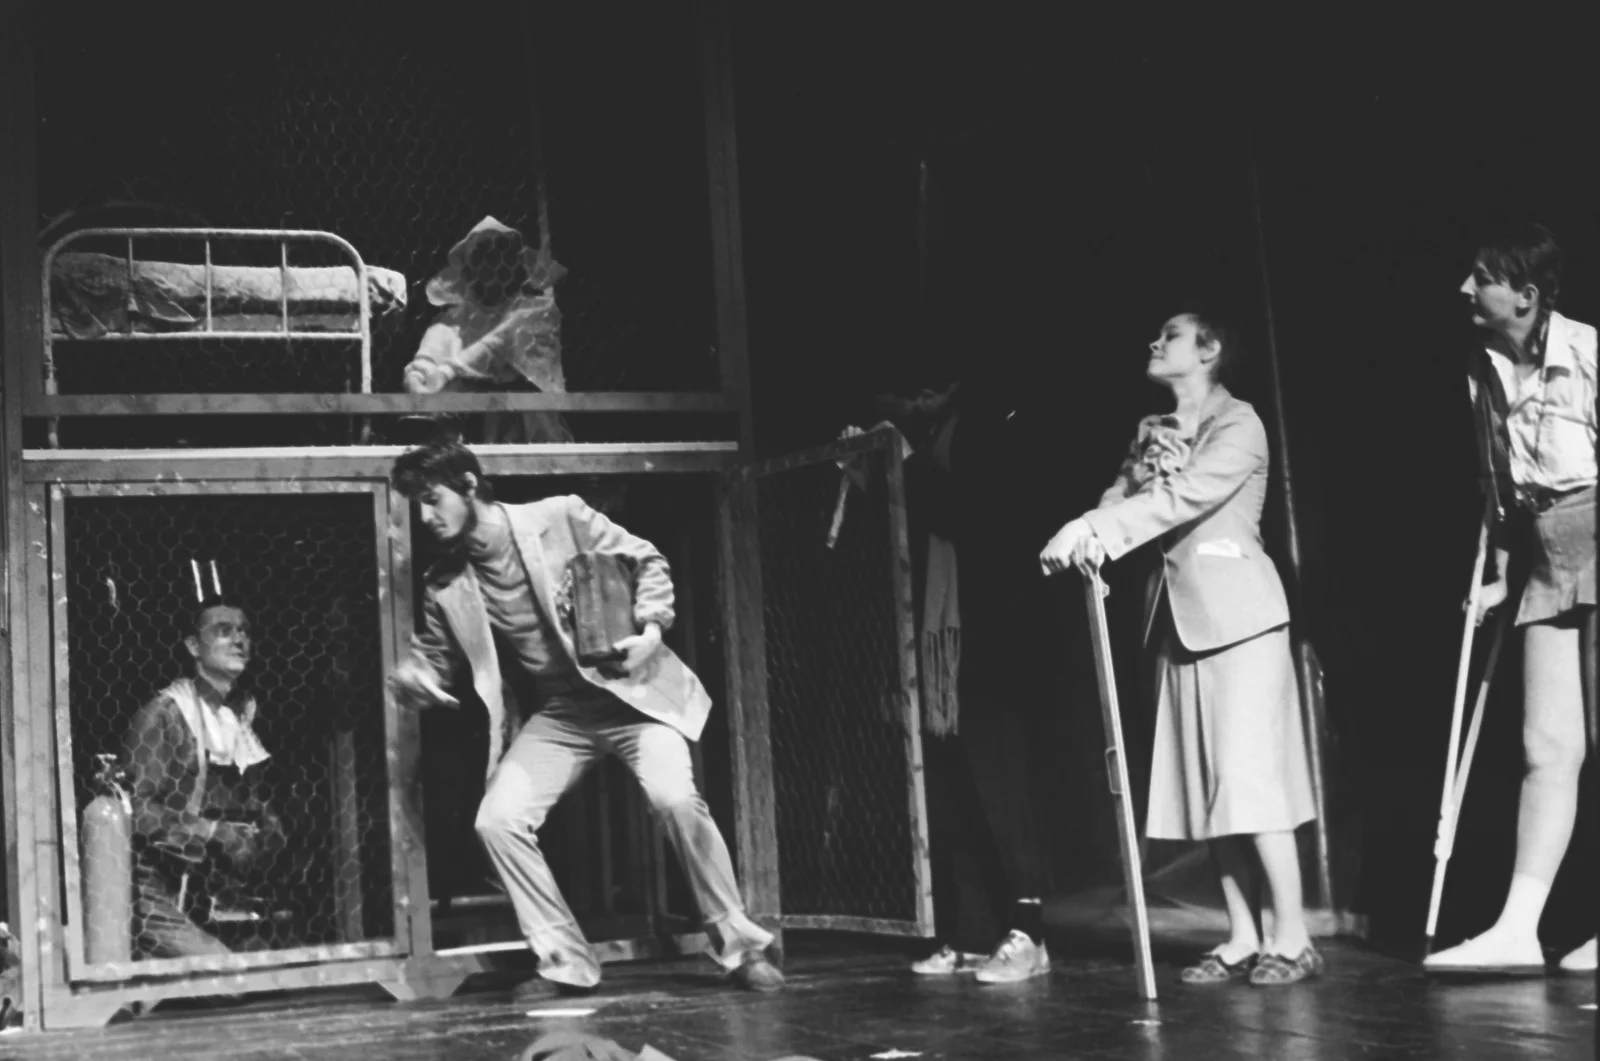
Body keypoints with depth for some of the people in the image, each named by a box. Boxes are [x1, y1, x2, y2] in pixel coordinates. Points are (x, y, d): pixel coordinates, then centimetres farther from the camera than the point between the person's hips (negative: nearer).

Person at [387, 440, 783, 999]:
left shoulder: (560, 517, -11)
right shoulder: (445, 585, -1)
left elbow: (647, 562, -2)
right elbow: (433, 655, 10)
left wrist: (650, 627, -19)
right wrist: (410, 677, -14)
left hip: (631, 689, -4)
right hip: (560, 715, 5)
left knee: (675, 796, -27)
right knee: (497, 819, -14)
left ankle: (740, 947, -10)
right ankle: (564, 962, 1)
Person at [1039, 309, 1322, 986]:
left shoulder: (1238, 424, -4)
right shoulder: (1151, 432, 16)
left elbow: (1186, 494, -19)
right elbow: (1122, 497, 3)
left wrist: (1097, 528, -28)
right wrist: (1082, 536, -20)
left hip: (1234, 606, -7)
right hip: (1178, 613, 7)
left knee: (1248, 772, -10)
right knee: (1205, 781, 4)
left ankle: (1291, 936, -6)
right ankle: (1242, 936, 9)